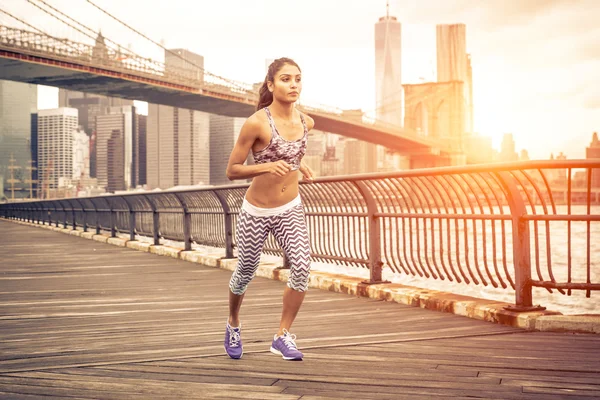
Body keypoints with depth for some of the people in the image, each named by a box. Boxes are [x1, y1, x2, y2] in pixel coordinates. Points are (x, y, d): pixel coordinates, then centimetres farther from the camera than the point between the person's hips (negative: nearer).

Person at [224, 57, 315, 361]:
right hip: (256, 213, -4)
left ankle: (282, 337, -3)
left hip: (291, 210, 4)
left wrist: (300, 166, 3)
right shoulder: (256, 123, -19)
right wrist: (268, 166, -29)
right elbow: (232, 170, -15)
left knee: (302, 266, -17)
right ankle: (233, 325, 43)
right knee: (246, 272, 13)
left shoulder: (306, 122, -2)